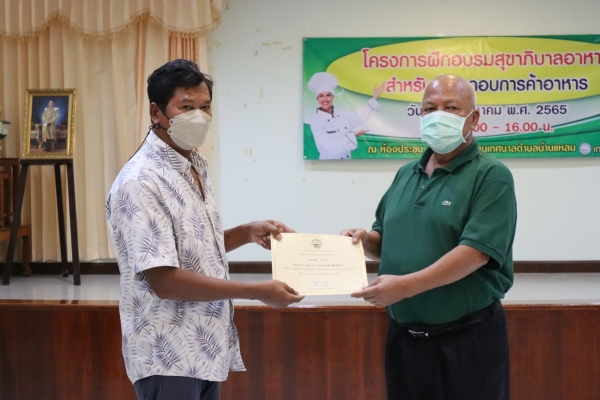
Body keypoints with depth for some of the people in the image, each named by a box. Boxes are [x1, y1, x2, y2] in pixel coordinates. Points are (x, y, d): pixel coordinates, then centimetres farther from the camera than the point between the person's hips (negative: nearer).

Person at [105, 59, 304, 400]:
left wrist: (248, 233, 6)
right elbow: (164, 280, -24)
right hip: (169, 357, -9)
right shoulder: (142, 183, -19)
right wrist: (257, 292, -21)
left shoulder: (196, 167, 9)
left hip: (205, 348, 9)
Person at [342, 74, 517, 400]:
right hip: (403, 336, 6)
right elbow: (387, 241, 21)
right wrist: (365, 241, -2)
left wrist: (406, 285, -25)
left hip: (467, 339, -6)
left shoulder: (491, 176, -9)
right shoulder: (406, 174, 13)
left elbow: (476, 251, -21)